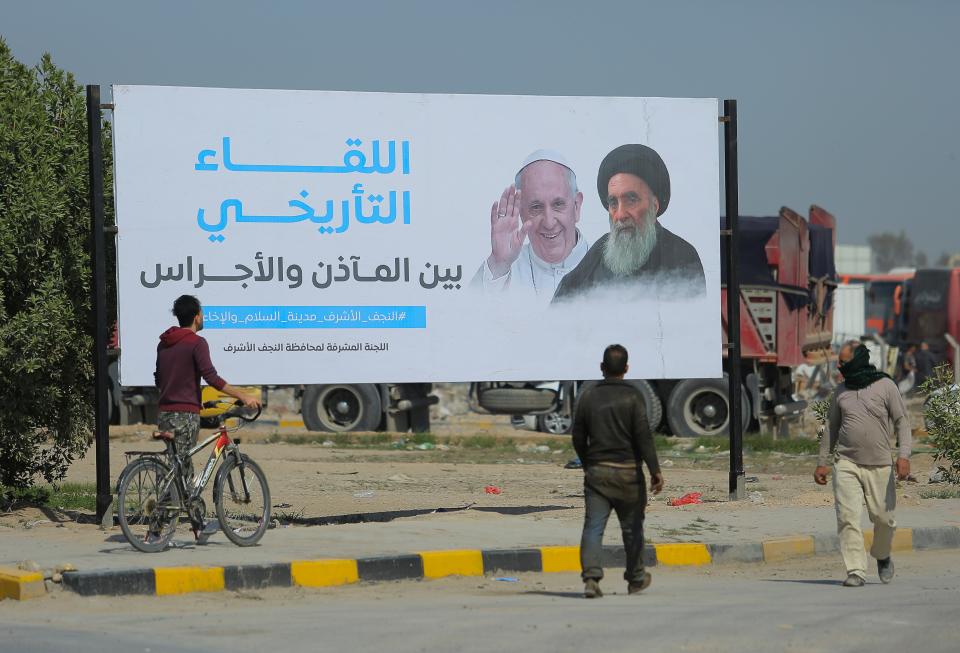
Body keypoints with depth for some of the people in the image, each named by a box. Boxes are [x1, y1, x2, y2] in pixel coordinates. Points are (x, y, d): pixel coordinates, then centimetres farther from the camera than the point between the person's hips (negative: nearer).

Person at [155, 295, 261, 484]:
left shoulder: (164, 343, 13)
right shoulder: (196, 343, -11)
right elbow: (211, 377, -20)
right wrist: (243, 396, -20)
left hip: (164, 413, 8)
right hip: (186, 414, -8)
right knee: (181, 468, -6)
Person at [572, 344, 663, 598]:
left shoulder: (588, 396, 5)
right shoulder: (633, 396, -6)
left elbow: (578, 438, 10)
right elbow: (643, 436, -13)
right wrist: (655, 470, -12)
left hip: (596, 471, 2)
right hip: (627, 471, -2)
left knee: (593, 526, -4)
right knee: (631, 527, 13)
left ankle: (591, 577, -22)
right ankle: (636, 579, 25)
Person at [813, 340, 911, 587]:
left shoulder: (885, 386, 1)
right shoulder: (841, 391, 12)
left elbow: (902, 422, -1)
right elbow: (831, 428, 19)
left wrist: (904, 455, -14)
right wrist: (822, 462, 15)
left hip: (880, 465, -2)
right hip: (846, 464, 2)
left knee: (883, 516, 2)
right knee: (848, 517, -11)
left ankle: (882, 556, 32)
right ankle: (856, 571, -11)